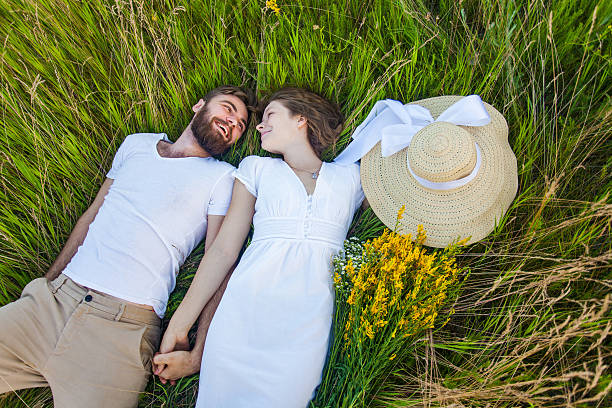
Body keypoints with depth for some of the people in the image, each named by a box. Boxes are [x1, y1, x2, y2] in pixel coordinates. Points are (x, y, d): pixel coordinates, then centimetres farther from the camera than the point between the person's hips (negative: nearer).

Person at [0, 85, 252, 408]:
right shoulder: (136, 144, 17)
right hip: (53, 298, 4)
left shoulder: (222, 177, 2)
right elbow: (92, 215, 21)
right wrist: (46, 283, 18)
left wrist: (198, 354, -11)